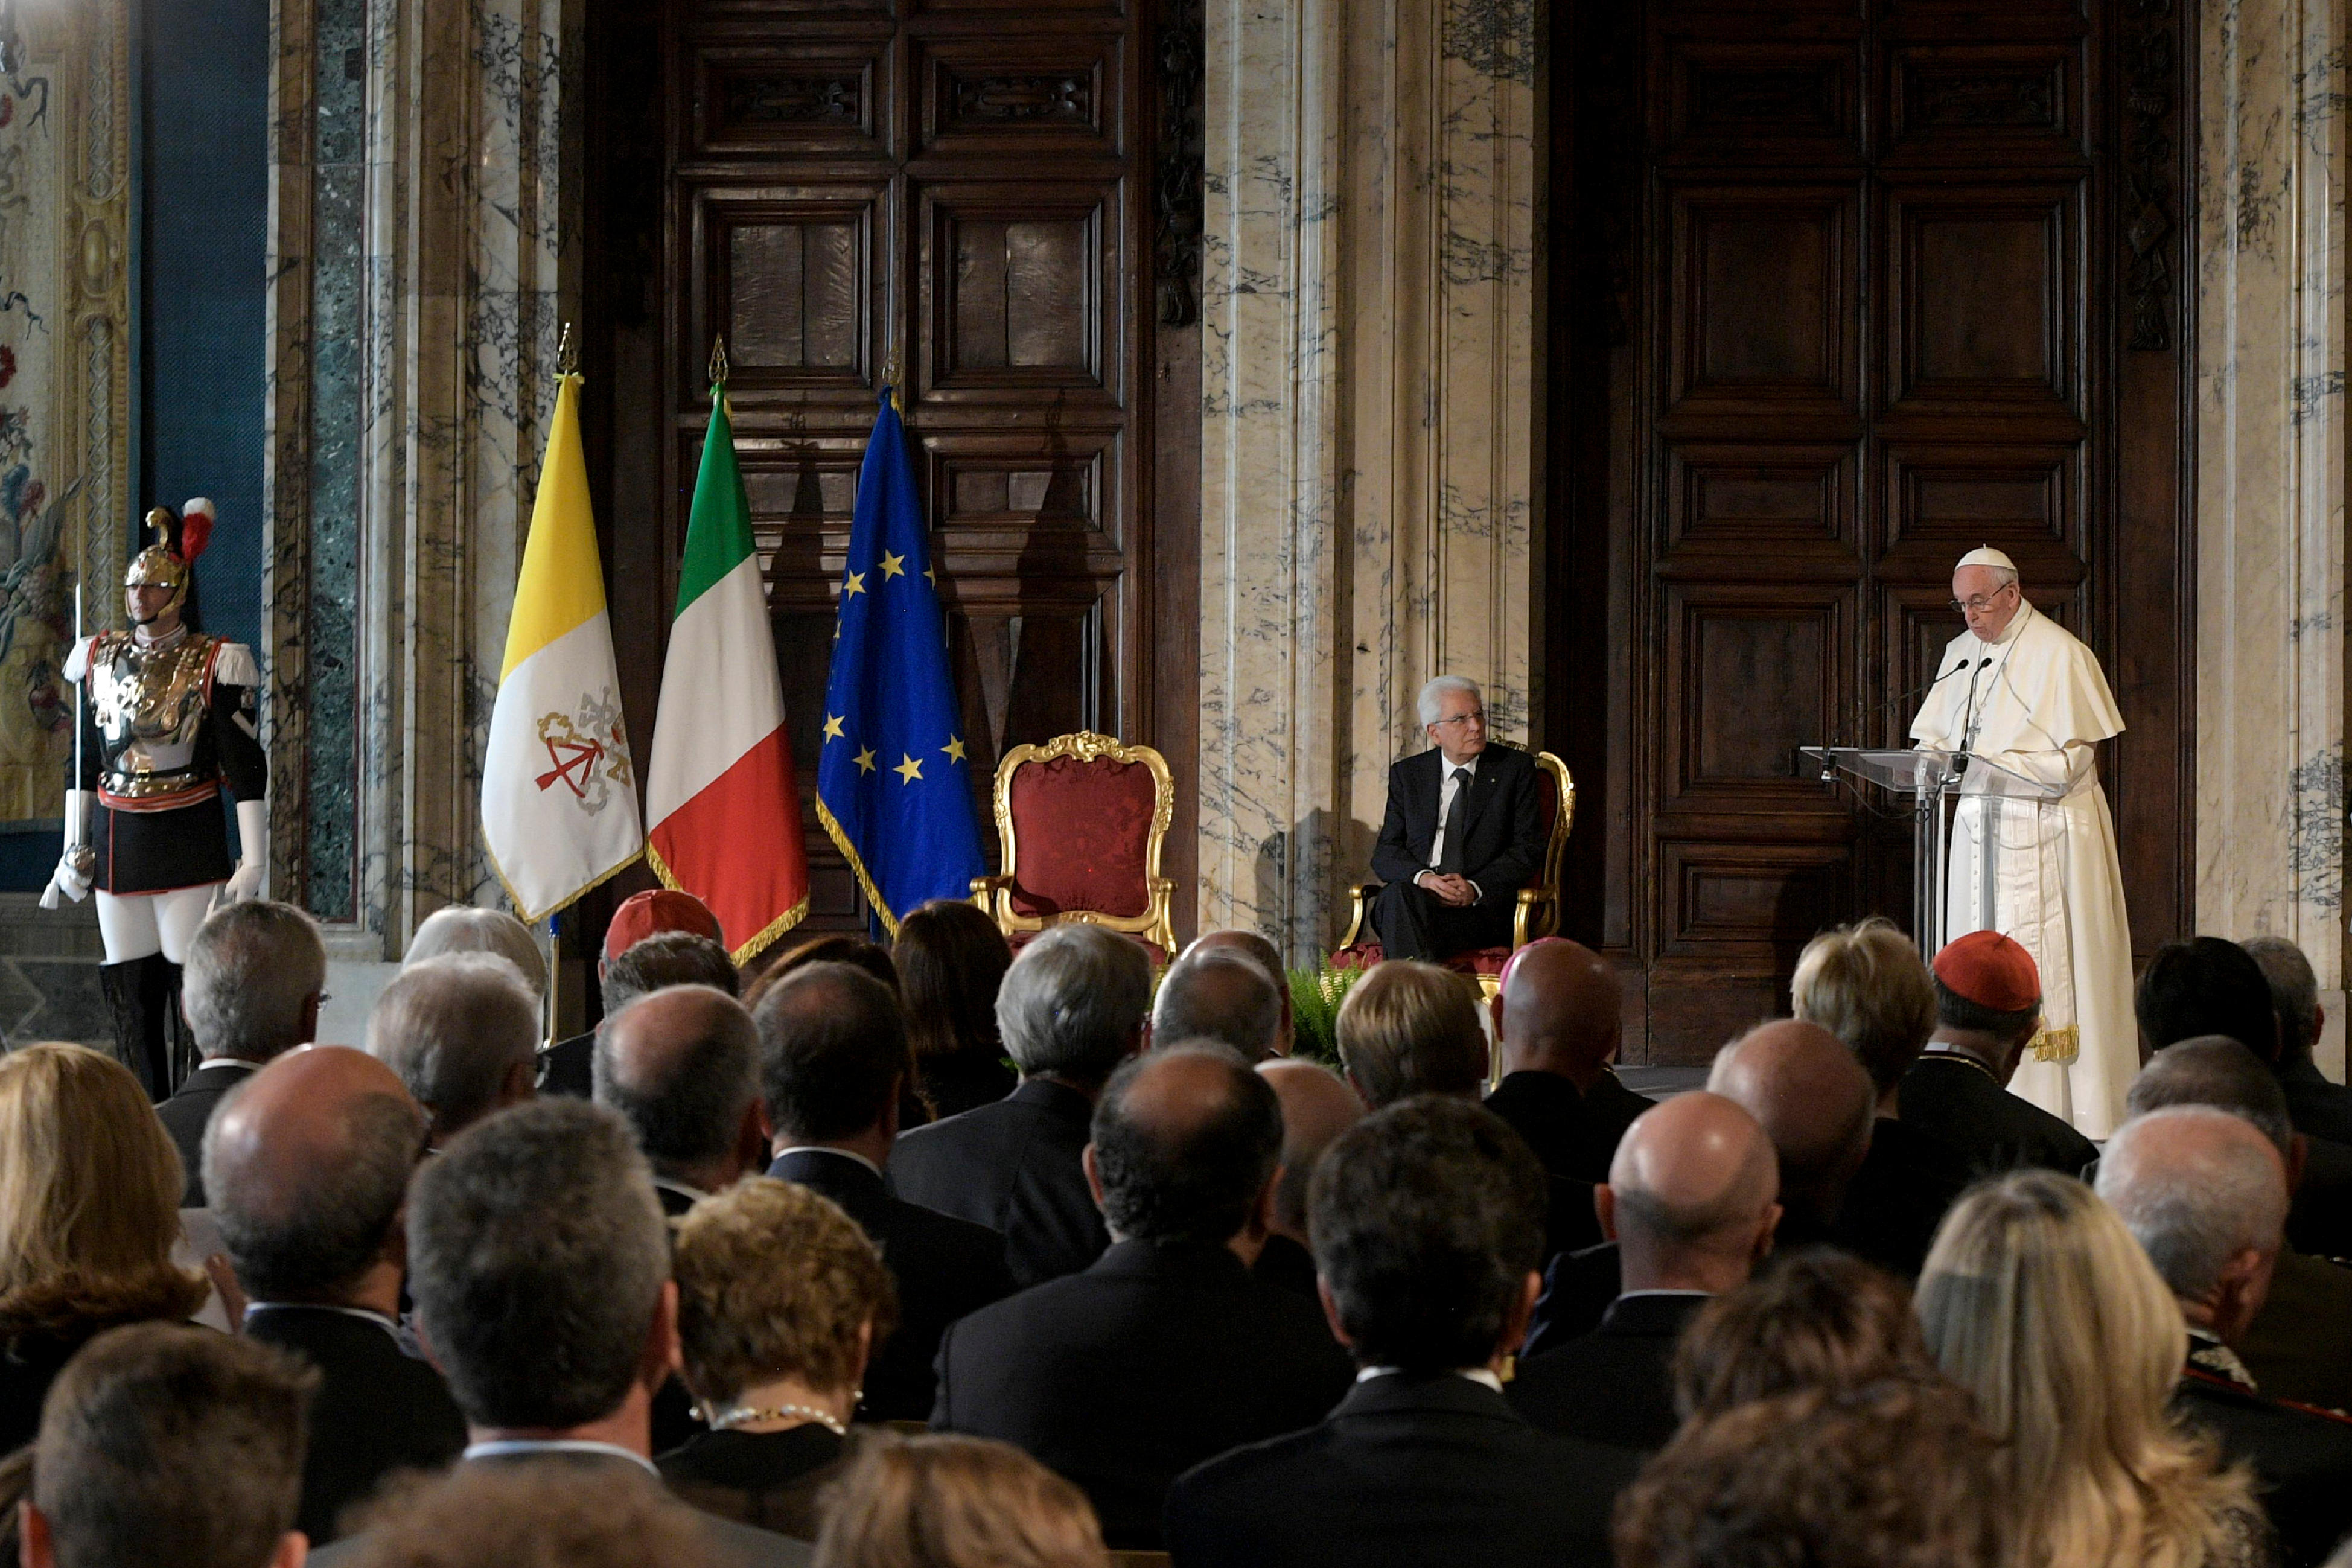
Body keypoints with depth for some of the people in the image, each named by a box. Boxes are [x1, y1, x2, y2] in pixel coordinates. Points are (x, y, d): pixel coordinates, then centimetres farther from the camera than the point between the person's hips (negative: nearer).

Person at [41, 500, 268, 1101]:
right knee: (129, 991, 5)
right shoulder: (101, 659, 11)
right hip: (115, 845, 5)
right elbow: (83, 764, 17)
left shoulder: (216, 664, -5)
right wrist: (74, 852, 14)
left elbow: (247, 769, -6)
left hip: (189, 844, -5)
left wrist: (253, 864, -10)